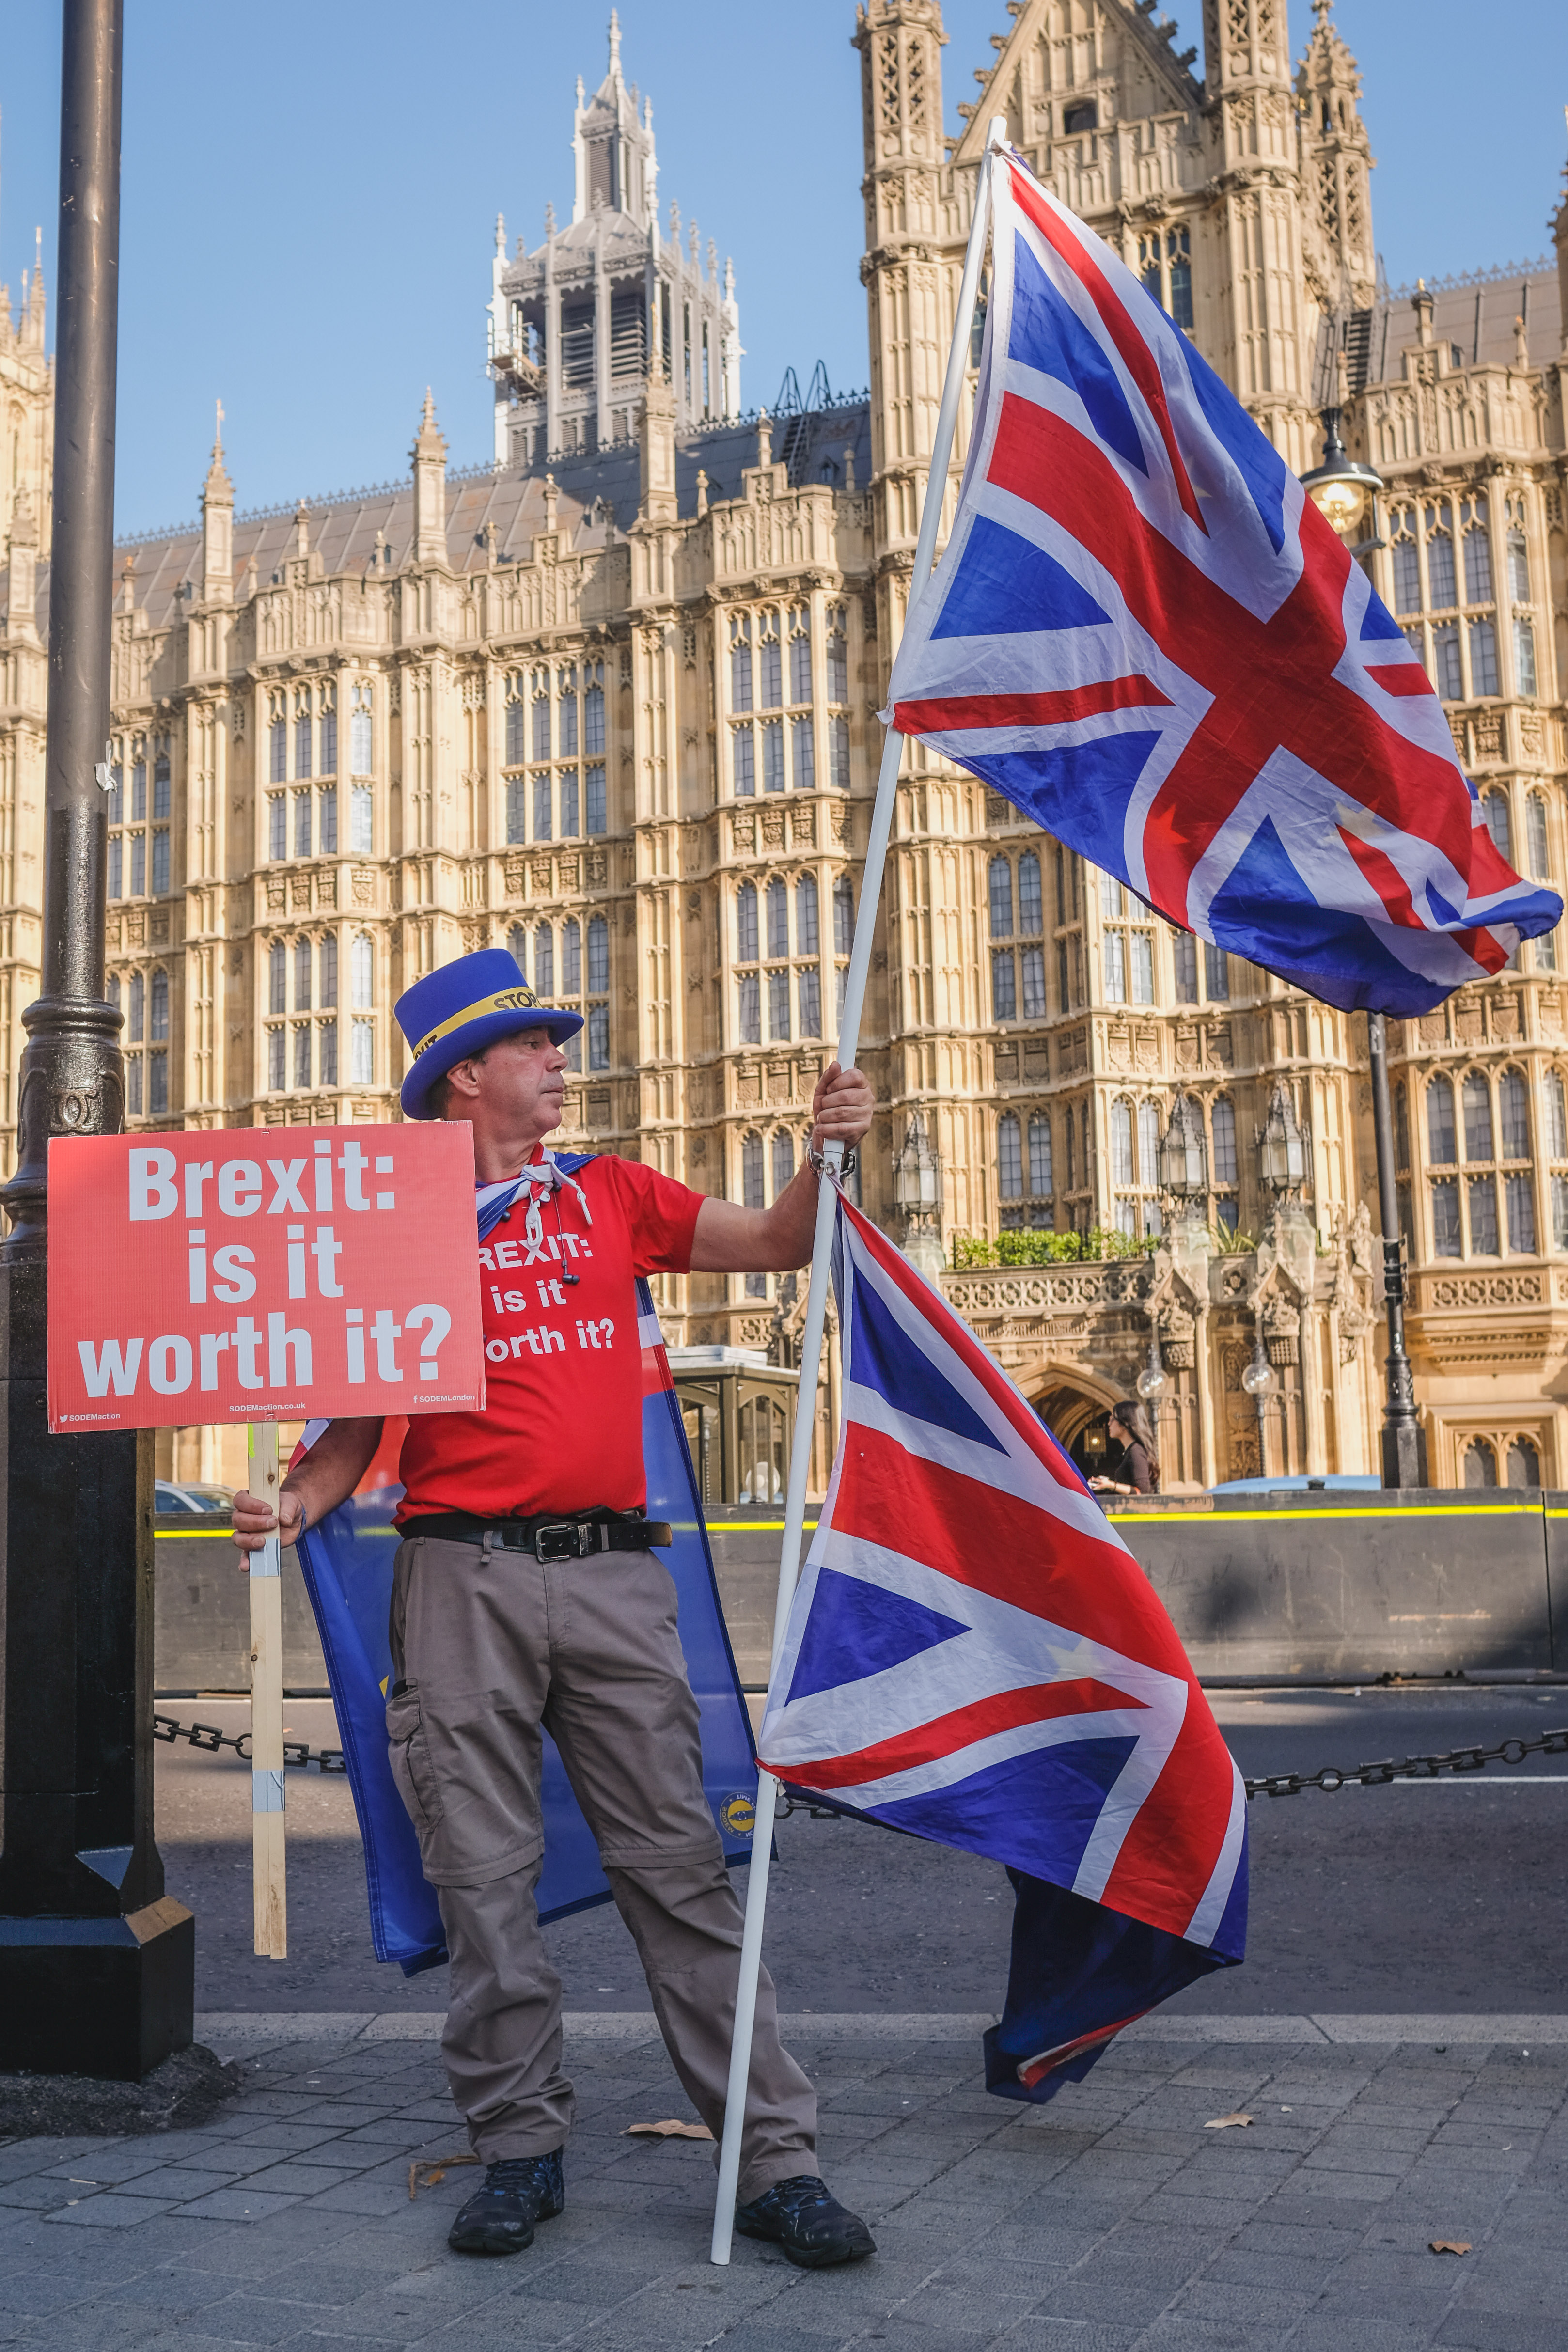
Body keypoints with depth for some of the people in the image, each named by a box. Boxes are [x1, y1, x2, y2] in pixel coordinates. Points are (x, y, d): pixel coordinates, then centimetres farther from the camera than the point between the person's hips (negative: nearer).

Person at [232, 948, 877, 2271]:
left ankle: (776, 2160, 6)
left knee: (677, 1865, 2)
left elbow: (776, 1244, 15)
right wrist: (298, 1502, -11)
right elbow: (359, 1416, 8)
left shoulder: (610, 1195, 14)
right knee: (484, 1875, 4)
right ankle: (522, 2149, 20)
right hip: (463, 1576, -1)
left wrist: (829, 1148, -2)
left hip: (613, 1571, 2)